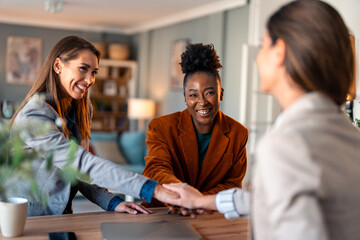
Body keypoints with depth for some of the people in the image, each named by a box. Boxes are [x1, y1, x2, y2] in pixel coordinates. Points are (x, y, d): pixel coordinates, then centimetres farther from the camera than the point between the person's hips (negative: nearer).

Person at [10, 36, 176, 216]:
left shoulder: (82, 110, 6)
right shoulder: (33, 115, -20)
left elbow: (79, 170, 7)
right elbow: (82, 163, -29)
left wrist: (112, 202, -9)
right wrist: (151, 189, -35)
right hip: (27, 221, -6)